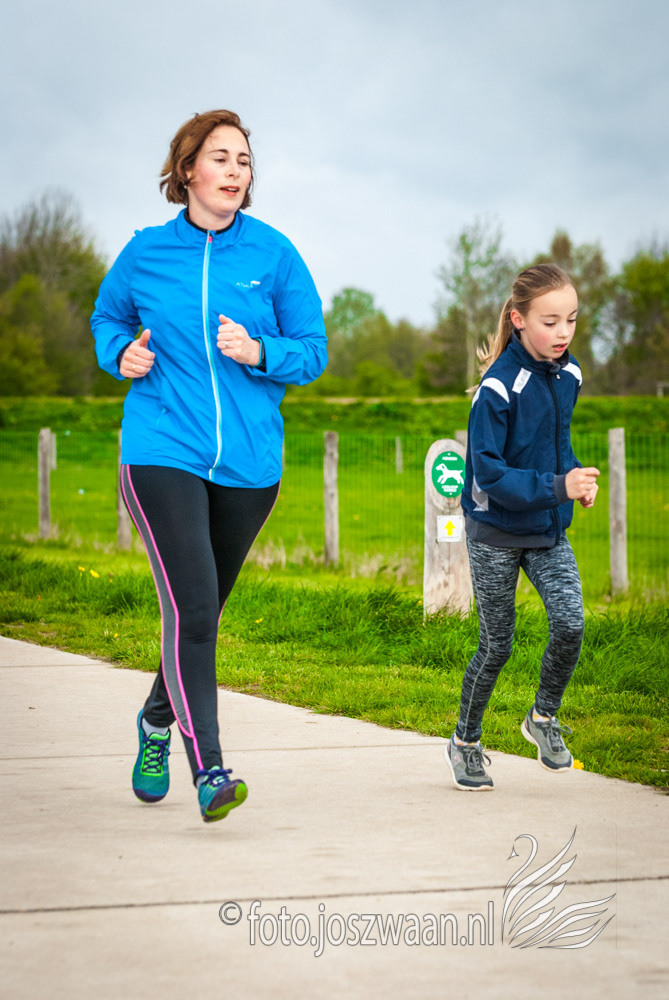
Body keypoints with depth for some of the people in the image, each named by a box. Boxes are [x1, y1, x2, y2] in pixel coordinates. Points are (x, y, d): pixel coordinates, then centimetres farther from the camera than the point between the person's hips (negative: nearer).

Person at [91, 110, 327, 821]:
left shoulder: (274, 255, 1)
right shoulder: (146, 253, 2)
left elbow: (312, 351, 4)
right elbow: (107, 317, 20)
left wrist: (260, 353, -15)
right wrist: (122, 354, -2)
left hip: (249, 461, 2)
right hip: (161, 454, -2)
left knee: (203, 610, 16)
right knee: (190, 607, -16)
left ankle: (157, 719, 42)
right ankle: (208, 770, -17)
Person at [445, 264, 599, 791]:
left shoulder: (568, 376, -2)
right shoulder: (499, 387, -23)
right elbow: (489, 474, -24)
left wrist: (575, 474, -4)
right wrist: (557, 487, -32)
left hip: (548, 530, 5)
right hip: (496, 531, -5)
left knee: (570, 623, -13)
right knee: (497, 645, 4)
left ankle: (543, 717, 13)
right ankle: (465, 743, 26)